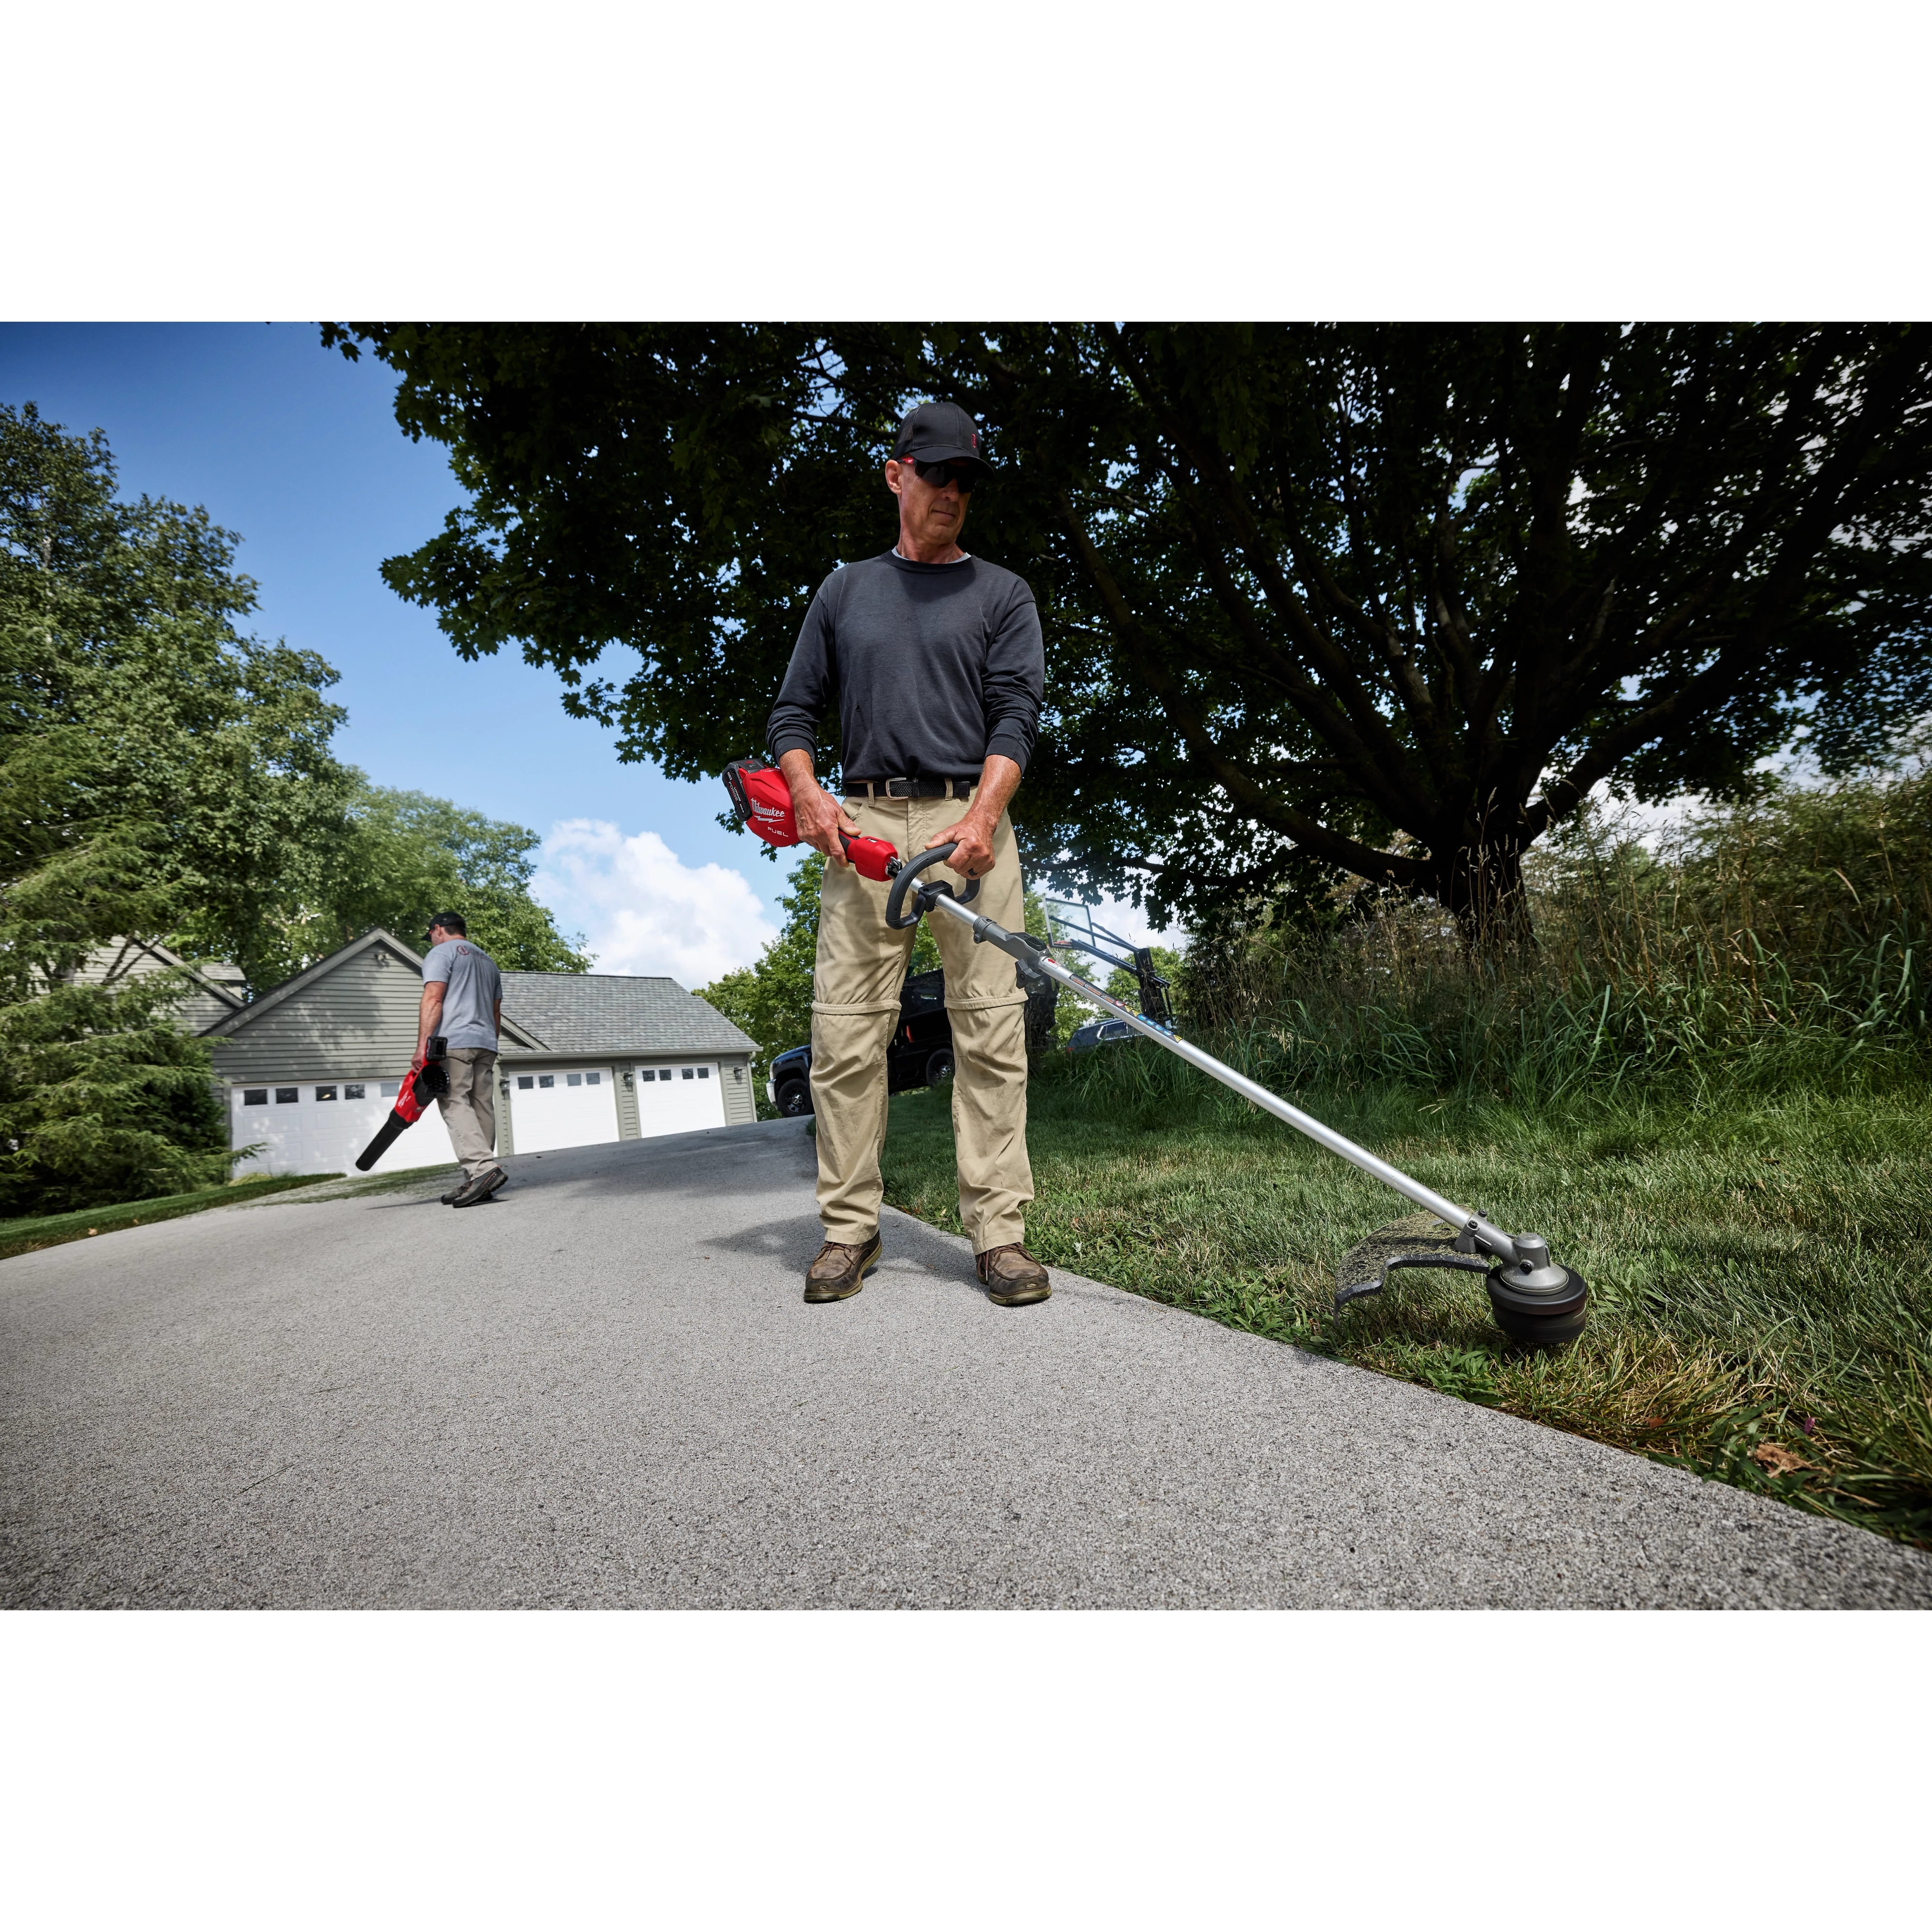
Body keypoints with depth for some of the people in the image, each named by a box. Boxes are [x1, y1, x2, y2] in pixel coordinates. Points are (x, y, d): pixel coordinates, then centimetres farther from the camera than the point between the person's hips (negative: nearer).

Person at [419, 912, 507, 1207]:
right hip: (486, 1045, 7)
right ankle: (477, 1183, 3)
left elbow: (433, 1001, -10)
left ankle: (483, 1168, -29)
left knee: (455, 1105, -13)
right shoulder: (488, 961, 26)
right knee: (482, 1109, 3)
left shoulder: (441, 953, 3)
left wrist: (422, 1046, -13)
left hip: (453, 1043, -7)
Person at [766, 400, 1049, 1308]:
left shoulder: (1002, 593, 17)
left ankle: (998, 1231, -1)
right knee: (845, 1033, -3)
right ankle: (850, 1227, 8)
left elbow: (1015, 715, 3)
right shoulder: (844, 589, 22)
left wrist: (981, 816, -15)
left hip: (970, 821, -1)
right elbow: (794, 710, 19)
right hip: (863, 822, 2)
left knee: (992, 1030, -7)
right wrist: (808, 795, -2)